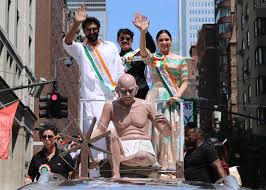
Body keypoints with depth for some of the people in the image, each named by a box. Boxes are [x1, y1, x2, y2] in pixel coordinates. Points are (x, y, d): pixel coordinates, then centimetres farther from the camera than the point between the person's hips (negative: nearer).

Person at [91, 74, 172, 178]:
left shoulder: (146, 105, 9)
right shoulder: (111, 106, 7)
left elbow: (166, 133, 13)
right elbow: (100, 130, 3)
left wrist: (165, 122, -10)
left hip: (144, 148, 0)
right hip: (124, 149, 0)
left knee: (143, 157, -37)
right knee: (112, 136, -33)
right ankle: (115, 175, -39)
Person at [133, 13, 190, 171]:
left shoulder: (180, 60, 13)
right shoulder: (152, 58, 12)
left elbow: (185, 81, 8)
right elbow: (143, 50, -10)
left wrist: (178, 95, -12)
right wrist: (143, 32, -27)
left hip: (171, 99, 0)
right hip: (154, 97, 1)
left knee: (170, 131, -5)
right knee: (153, 130, -5)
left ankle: (170, 166, -2)